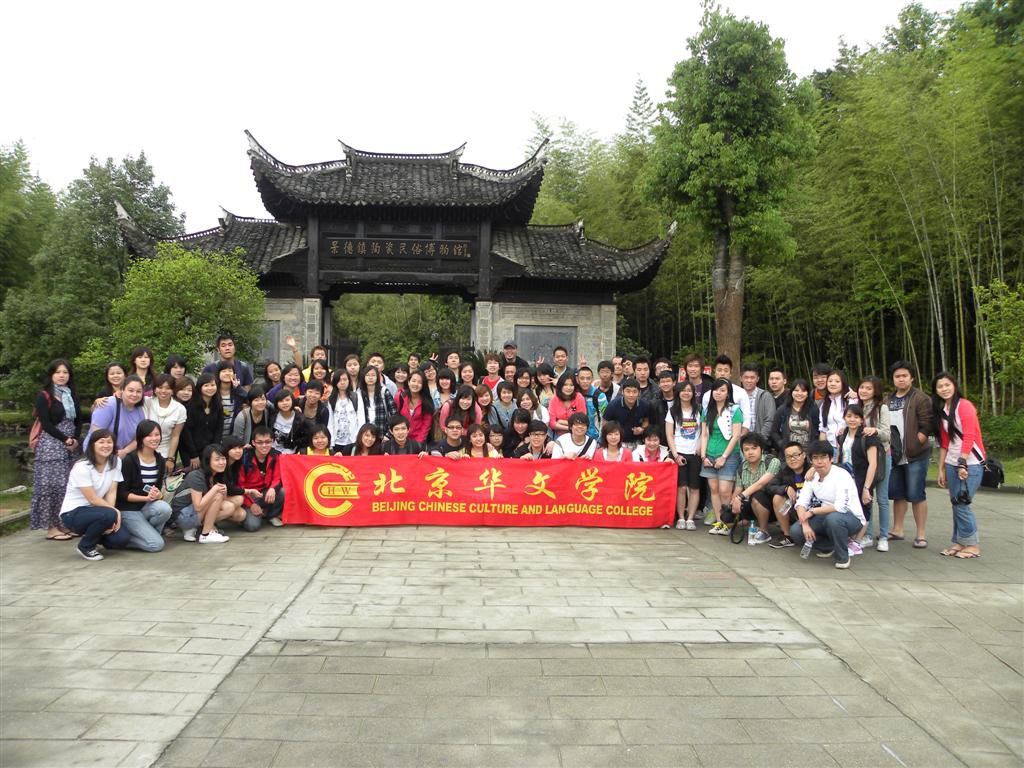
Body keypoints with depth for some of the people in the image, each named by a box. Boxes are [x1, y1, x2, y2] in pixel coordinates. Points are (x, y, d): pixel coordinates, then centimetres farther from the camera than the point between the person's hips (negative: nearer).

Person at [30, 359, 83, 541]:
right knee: (51, 485, -5)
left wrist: (76, 439, -4)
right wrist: (65, 439, -14)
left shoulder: (72, 394, 15)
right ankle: (51, 528, 0)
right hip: (51, 446, -6)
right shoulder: (43, 396, -3)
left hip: (72, 446, 6)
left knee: (69, 486, 4)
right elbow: (46, 424, -10)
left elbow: (78, 420, 12)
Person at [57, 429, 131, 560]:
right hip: (73, 513, -5)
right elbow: (93, 499, -18)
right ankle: (85, 546, -6)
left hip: (96, 510, 5)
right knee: (109, 515, -35)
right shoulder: (82, 467, -18)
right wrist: (115, 512, -18)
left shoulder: (115, 462, -1)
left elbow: (111, 492, -7)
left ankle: (93, 535, 17)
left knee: (121, 539, -17)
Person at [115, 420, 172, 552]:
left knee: (164, 508, -31)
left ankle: (146, 533, -4)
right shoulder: (129, 460, -13)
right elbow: (121, 494, -11)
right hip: (128, 510, -5)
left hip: (146, 507, 5)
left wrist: (158, 494, -12)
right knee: (156, 544, -20)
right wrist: (146, 498, -23)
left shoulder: (160, 461, 6)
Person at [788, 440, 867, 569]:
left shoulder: (841, 475, -21)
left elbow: (841, 507, -32)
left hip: (853, 519, -6)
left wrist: (812, 511, -21)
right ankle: (829, 547, 11)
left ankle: (843, 557, -14)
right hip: (826, 517, 6)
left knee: (833, 518, -40)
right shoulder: (812, 477, 0)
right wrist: (805, 524, -21)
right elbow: (801, 503, -4)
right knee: (795, 531, -13)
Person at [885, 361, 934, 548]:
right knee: (897, 494, 13)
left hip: (915, 456, -6)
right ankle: (897, 530, 24)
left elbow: (927, 426, -12)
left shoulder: (920, 398, -6)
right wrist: (887, 445, 6)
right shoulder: (888, 400, 14)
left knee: (916, 495, -4)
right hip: (894, 456, 6)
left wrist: (913, 445, -15)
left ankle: (921, 534, 5)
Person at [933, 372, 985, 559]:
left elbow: (969, 437, -16)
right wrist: (941, 469, 12)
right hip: (952, 464, 7)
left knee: (961, 503, -8)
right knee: (956, 504, 7)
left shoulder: (964, 405, -8)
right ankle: (958, 542, 14)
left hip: (971, 463, -7)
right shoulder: (941, 410, 14)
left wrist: (962, 464, -21)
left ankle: (973, 544, 4)